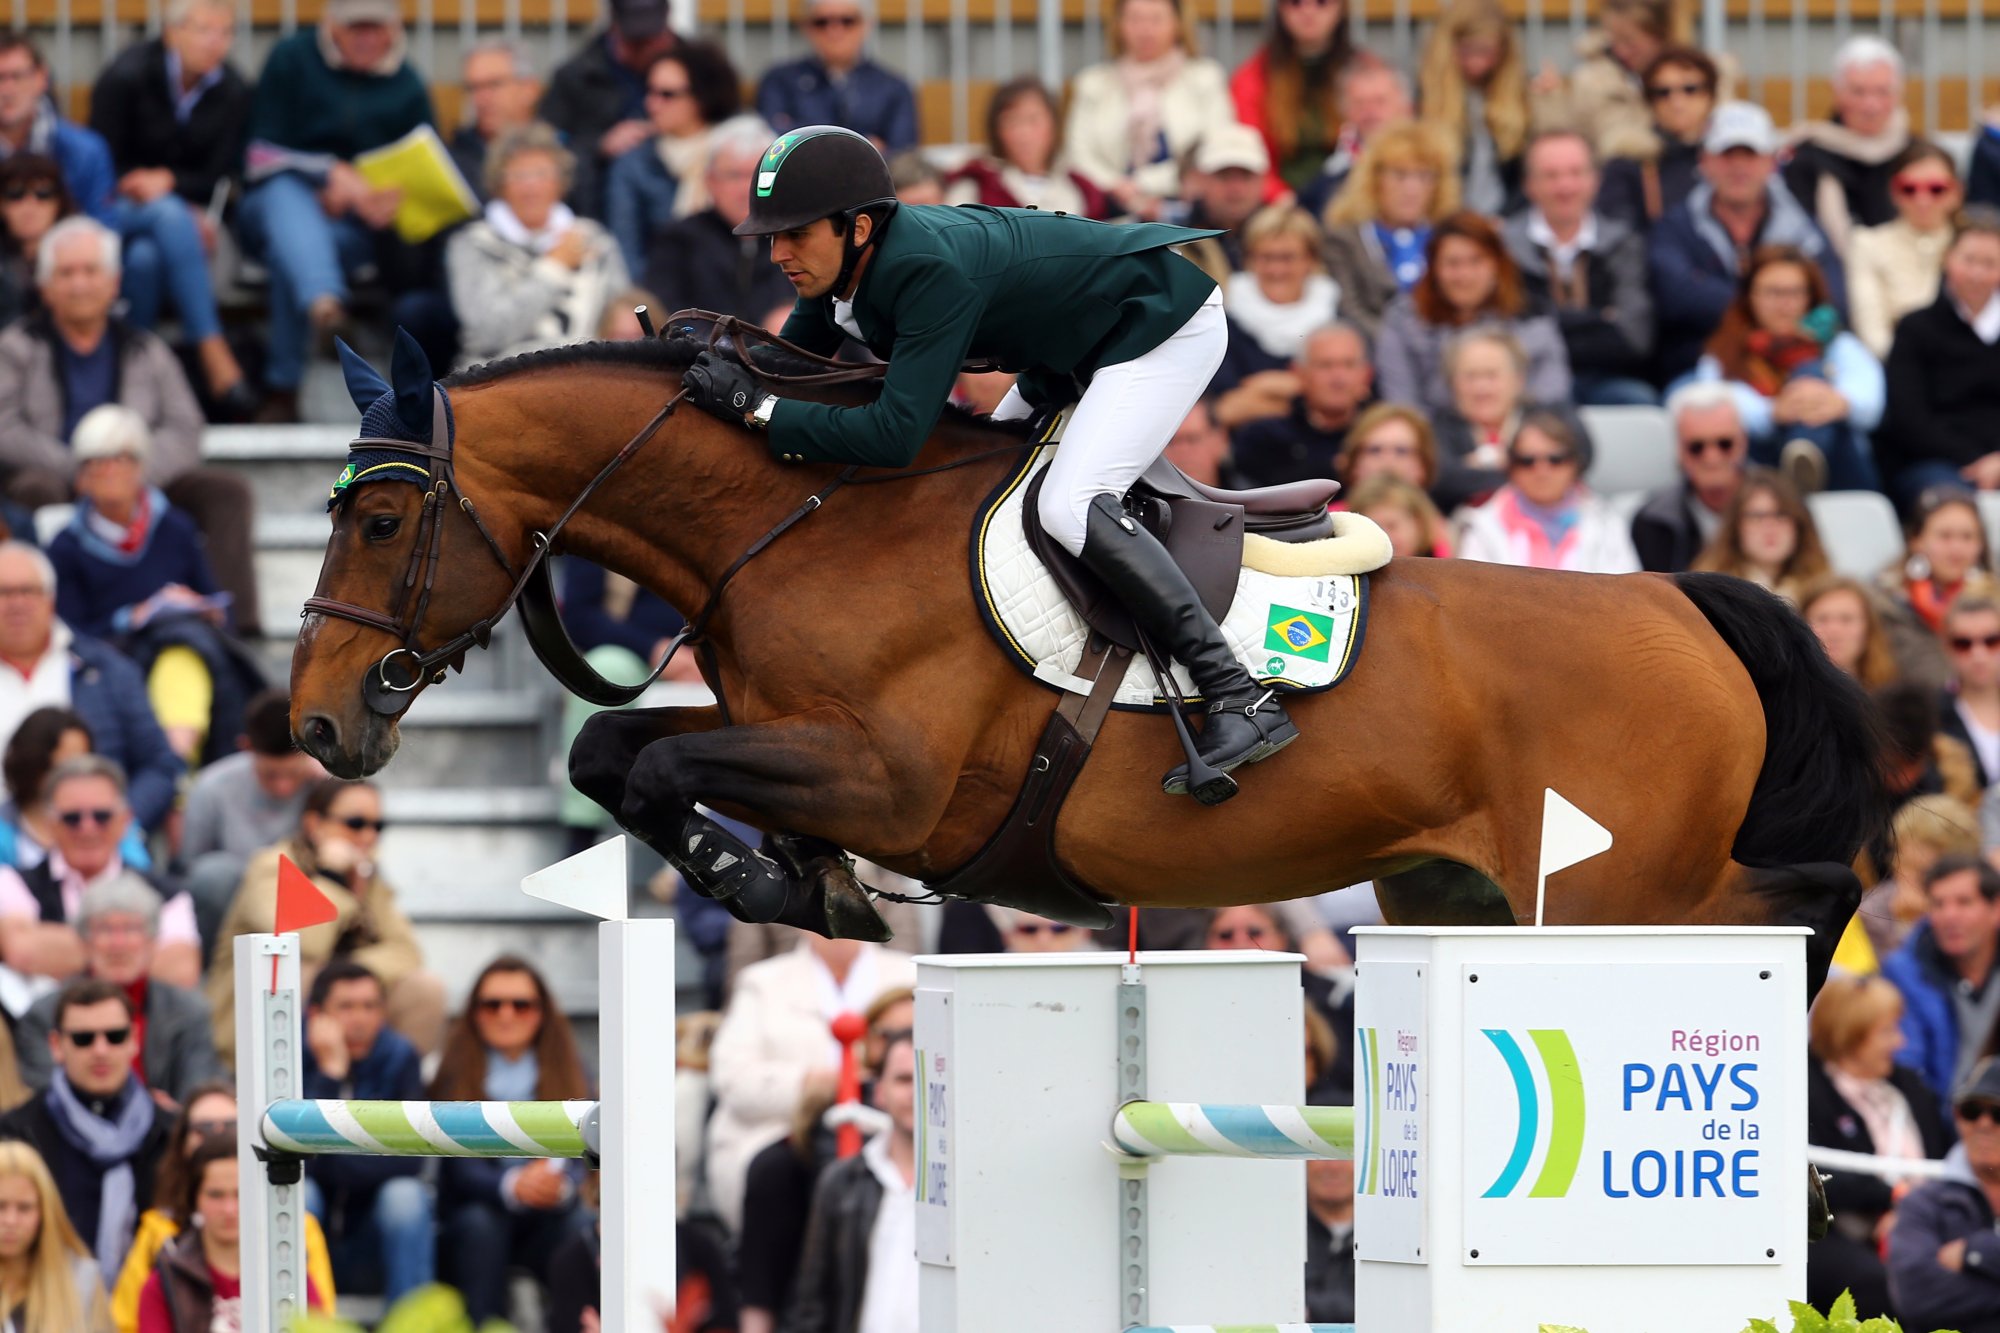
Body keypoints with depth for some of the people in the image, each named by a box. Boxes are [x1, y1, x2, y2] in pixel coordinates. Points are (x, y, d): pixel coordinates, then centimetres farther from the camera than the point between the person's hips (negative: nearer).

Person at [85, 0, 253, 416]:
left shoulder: (232, 92, -3)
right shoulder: (126, 77, -12)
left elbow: (217, 178, -1)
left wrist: (169, 180, -23)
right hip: (114, 210, -2)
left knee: (146, 256, -35)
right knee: (168, 215, -38)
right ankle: (215, 358, -44)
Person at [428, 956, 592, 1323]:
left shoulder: (567, 1070, 7)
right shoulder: (457, 1074, 1)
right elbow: (461, 1168, -11)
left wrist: (561, 1185, -31)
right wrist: (512, 1186, -33)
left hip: (547, 1219, 1)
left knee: (582, 1229, -30)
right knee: (479, 1222, -33)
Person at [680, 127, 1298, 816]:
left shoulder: (932, 270, -35)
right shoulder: (840, 266, -8)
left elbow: (896, 434, -40)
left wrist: (755, 407, -36)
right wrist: (719, 362, -9)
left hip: (1169, 320, -10)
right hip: (1078, 344, 10)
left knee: (1067, 506, -25)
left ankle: (1241, 698, -27)